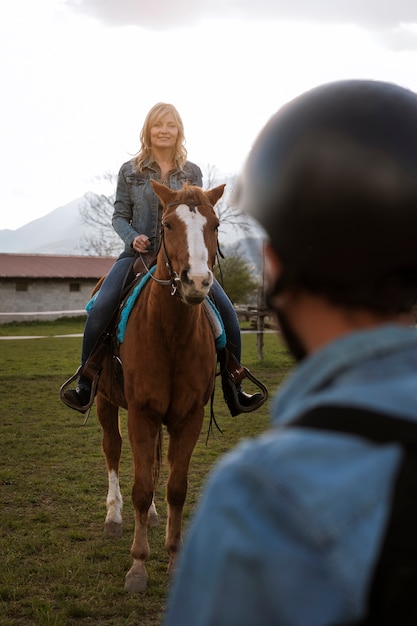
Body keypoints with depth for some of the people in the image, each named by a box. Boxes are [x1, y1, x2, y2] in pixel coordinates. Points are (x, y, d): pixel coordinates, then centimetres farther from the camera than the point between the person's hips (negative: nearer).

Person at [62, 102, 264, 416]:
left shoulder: (192, 172, 7)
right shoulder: (130, 171, 4)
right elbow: (120, 215, 7)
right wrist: (133, 237, -13)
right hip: (140, 253, -1)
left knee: (227, 313, -10)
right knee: (99, 310, -23)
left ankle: (234, 392, 4)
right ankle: (86, 386, -6)